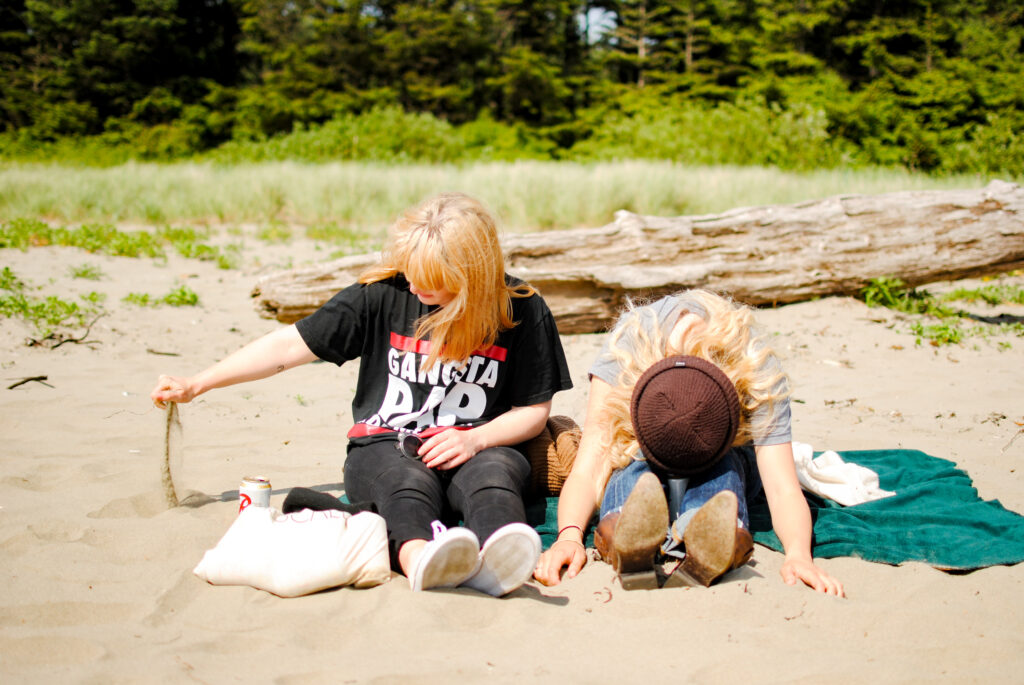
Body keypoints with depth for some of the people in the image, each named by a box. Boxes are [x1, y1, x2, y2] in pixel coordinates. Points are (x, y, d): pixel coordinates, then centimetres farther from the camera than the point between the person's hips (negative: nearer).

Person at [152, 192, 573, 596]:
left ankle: (498, 555, -69)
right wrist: (195, 385, 6)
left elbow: (535, 409, 7)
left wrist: (475, 439, -13)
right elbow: (292, 345, 6)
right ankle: (417, 556, -69)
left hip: (473, 448, 0)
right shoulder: (383, 294, 1)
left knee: (494, 470, -37)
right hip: (385, 447, 0)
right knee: (407, 479, -37)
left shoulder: (523, 312, -1)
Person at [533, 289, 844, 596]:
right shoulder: (628, 342, -32)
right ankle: (623, 542, -68)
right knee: (636, 461, -36)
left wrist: (798, 554, -56)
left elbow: (784, 490, -35)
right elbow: (586, 469, -36)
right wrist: (568, 535, -55)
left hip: (724, 468, 1)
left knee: (722, 465, -36)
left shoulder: (759, 371, -31)